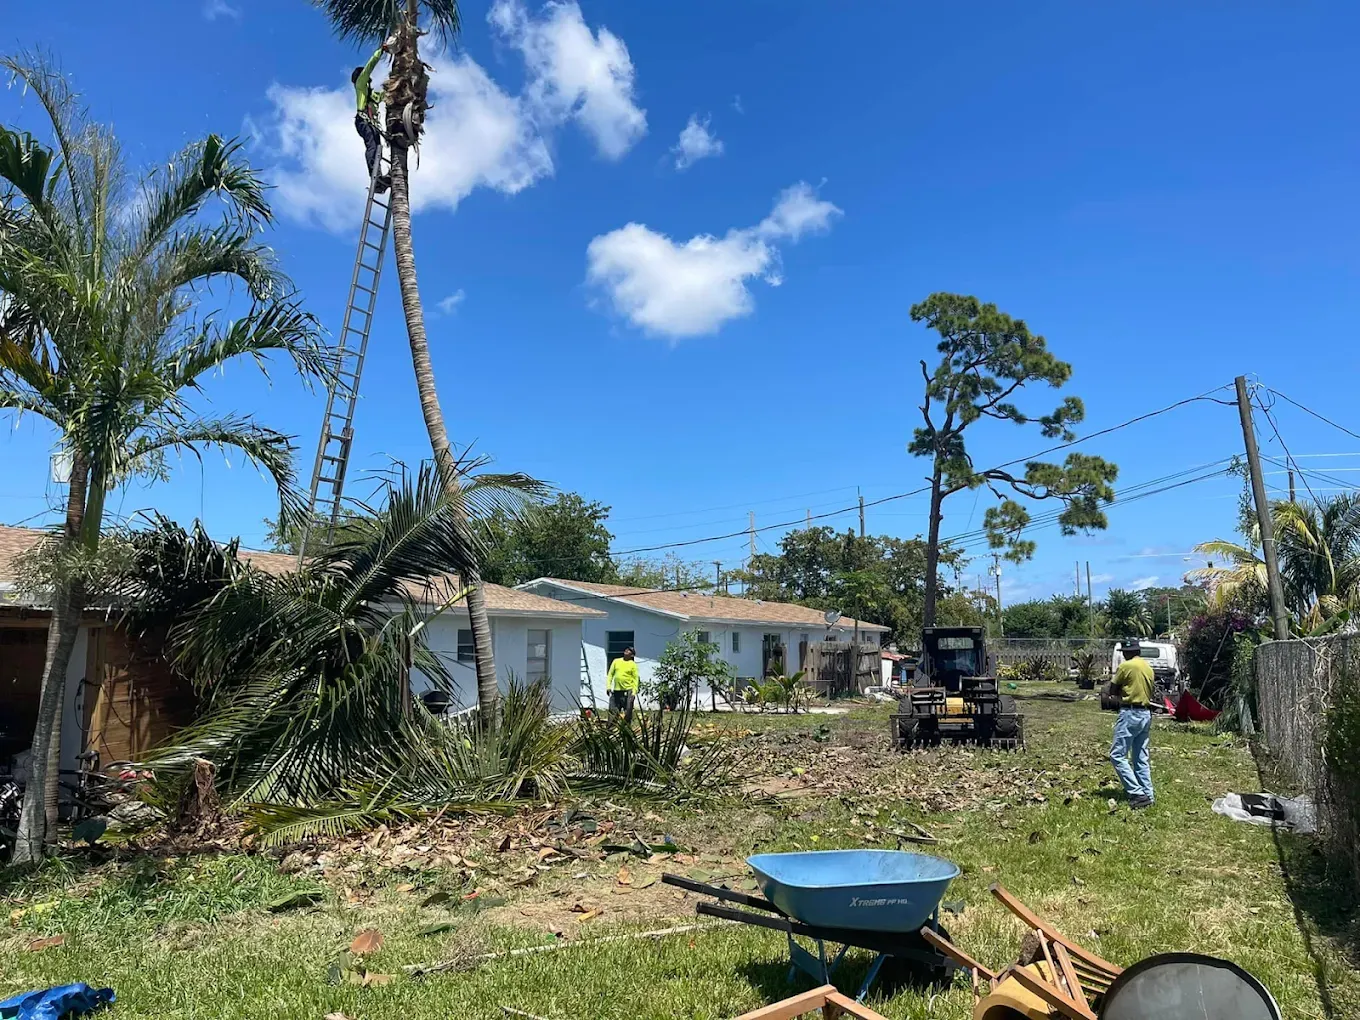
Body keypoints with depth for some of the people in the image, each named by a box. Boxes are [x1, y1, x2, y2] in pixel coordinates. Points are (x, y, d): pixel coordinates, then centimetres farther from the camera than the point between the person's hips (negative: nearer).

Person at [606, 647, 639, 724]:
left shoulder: (633, 665, 2)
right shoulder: (616, 661, 12)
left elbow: (635, 679, -1)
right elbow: (610, 674, 13)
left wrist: (634, 692, -10)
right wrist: (608, 686, 2)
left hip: (628, 691, -3)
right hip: (616, 691, 3)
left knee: (628, 712, -2)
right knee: (613, 711, 5)